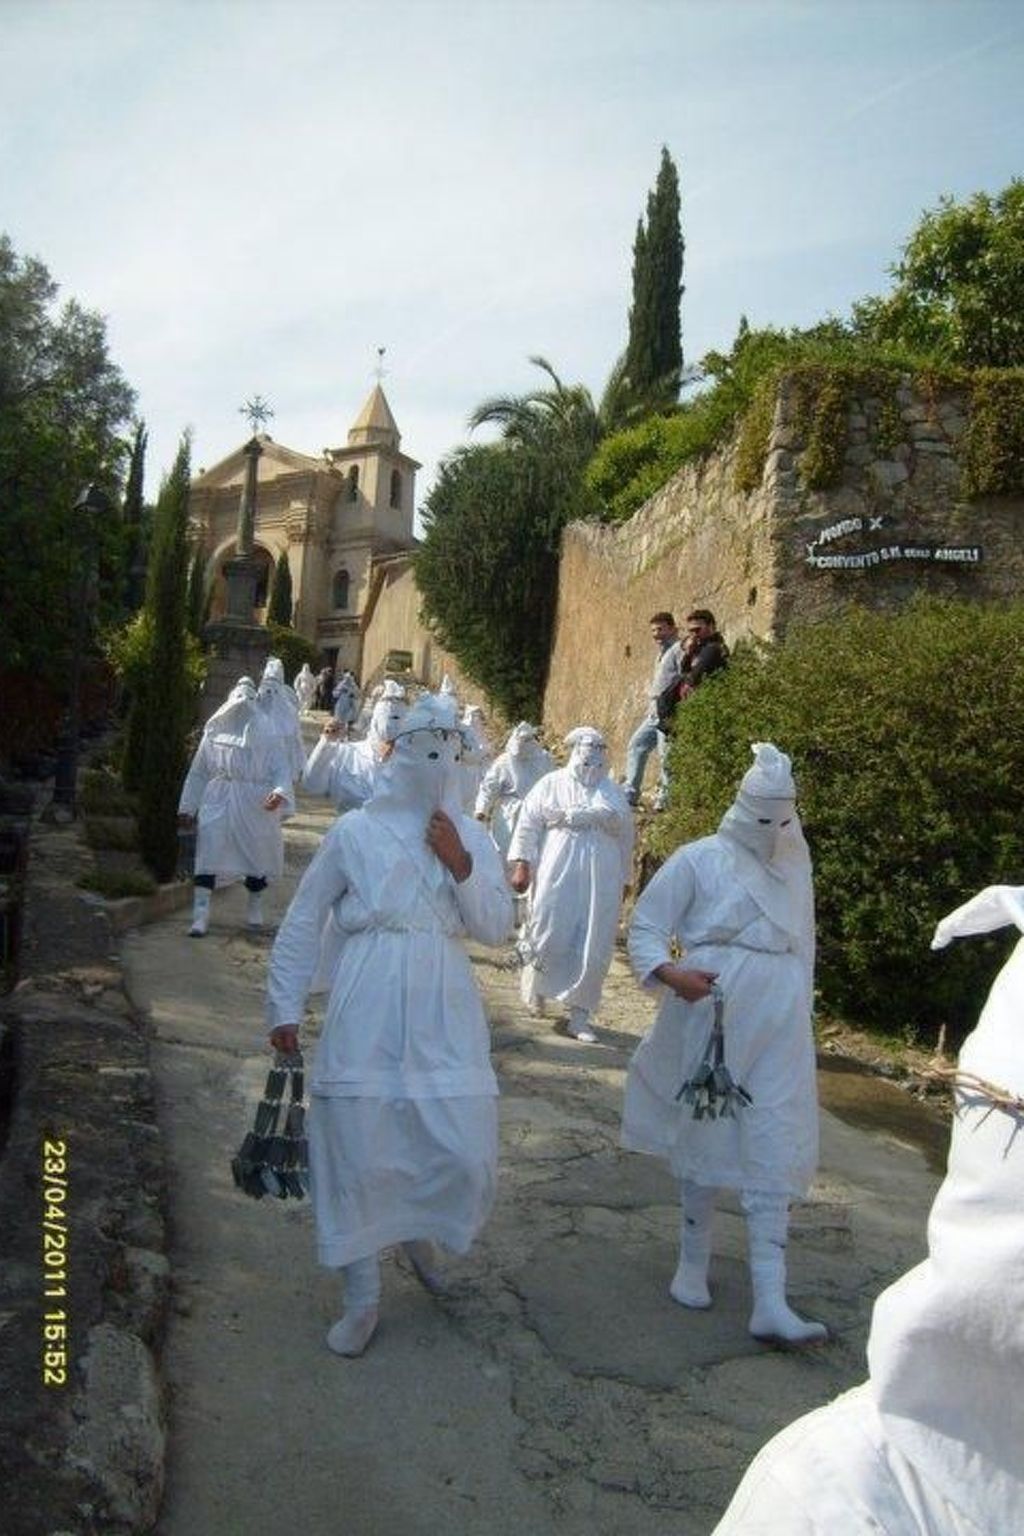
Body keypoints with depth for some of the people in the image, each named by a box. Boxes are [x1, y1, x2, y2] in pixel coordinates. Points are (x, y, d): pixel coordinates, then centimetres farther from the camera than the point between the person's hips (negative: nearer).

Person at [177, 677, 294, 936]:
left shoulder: (265, 733, 1)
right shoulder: (215, 730, 8)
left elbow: (281, 768, -6)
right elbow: (198, 771, 12)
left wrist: (280, 791, -27)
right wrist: (188, 806, 10)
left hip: (255, 806, -1)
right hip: (217, 805, 1)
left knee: (257, 857, 9)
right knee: (209, 854, -9)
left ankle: (254, 910, 31)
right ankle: (200, 916, -7)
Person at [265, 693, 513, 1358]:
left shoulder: (472, 836, 8)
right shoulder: (355, 832, 1)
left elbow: (497, 928, 3)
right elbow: (303, 922, 6)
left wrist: (461, 866, -11)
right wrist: (285, 1007, 5)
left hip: (445, 1017, 2)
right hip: (366, 1017, -2)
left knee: (468, 1151, -1)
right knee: (357, 1151, 2)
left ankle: (418, 1226, 35)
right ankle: (363, 1300, 23)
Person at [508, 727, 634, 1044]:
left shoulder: (613, 791, 13)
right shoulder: (552, 784, 4)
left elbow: (625, 836, 18)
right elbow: (528, 825, 1)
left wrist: (625, 879, 18)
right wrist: (521, 864, -9)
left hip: (601, 881, 3)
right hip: (557, 877, -2)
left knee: (594, 949, -1)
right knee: (549, 937, 1)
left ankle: (579, 1015, 9)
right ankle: (536, 988, 30)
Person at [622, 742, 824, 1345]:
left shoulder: (795, 866, 12)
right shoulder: (699, 859, -4)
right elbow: (645, 927, -5)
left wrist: (801, 1012, 19)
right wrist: (670, 972, -24)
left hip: (781, 1023, 3)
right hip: (712, 1011, -3)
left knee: (777, 1154, -1)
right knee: (707, 1134, 9)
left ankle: (770, 1301, 1)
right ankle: (694, 1261, 29)